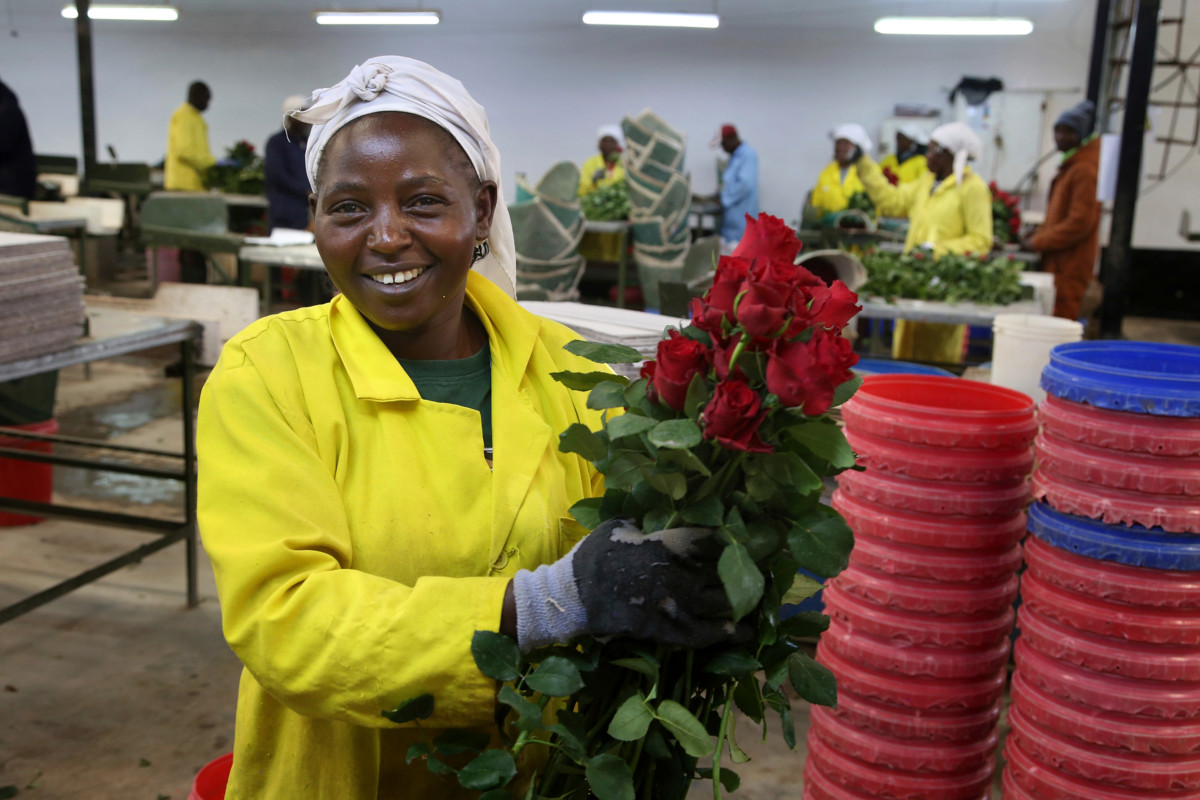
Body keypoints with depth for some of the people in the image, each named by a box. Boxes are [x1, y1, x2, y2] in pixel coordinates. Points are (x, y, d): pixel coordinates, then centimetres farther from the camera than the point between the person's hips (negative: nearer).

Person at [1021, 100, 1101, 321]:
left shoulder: (1084, 170, -14)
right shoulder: (1070, 166, 19)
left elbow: (1079, 223, -19)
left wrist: (1037, 242, -11)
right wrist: (1037, 235, 12)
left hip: (1069, 268, -10)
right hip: (1057, 262, 10)